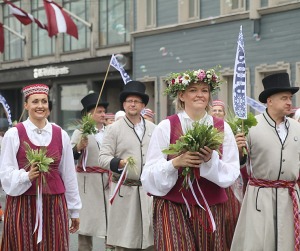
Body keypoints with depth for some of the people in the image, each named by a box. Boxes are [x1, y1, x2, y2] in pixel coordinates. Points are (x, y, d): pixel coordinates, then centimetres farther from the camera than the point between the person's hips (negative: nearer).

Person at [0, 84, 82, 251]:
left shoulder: (61, 135, 5)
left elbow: (69, 175, 10)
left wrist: (74, 210, 13)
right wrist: (26, 176, -23)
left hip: (54, 205, 2)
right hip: (22, 206, -2)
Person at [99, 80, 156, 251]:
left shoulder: (153, 128, 12)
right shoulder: (114, 129, 2)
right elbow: (103, 157, -4)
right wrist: (119, 163, -22)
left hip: (150, 190, 3)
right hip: (124, 191, -3)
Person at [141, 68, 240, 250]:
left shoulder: (222, 128, 4)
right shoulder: (166, 127, -4)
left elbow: (232, 173, 0)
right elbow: (150, 175, -6)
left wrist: (211, 160, -17)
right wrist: (175, 163, -22)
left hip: (211, 208, 3)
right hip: (173, 208, -2)